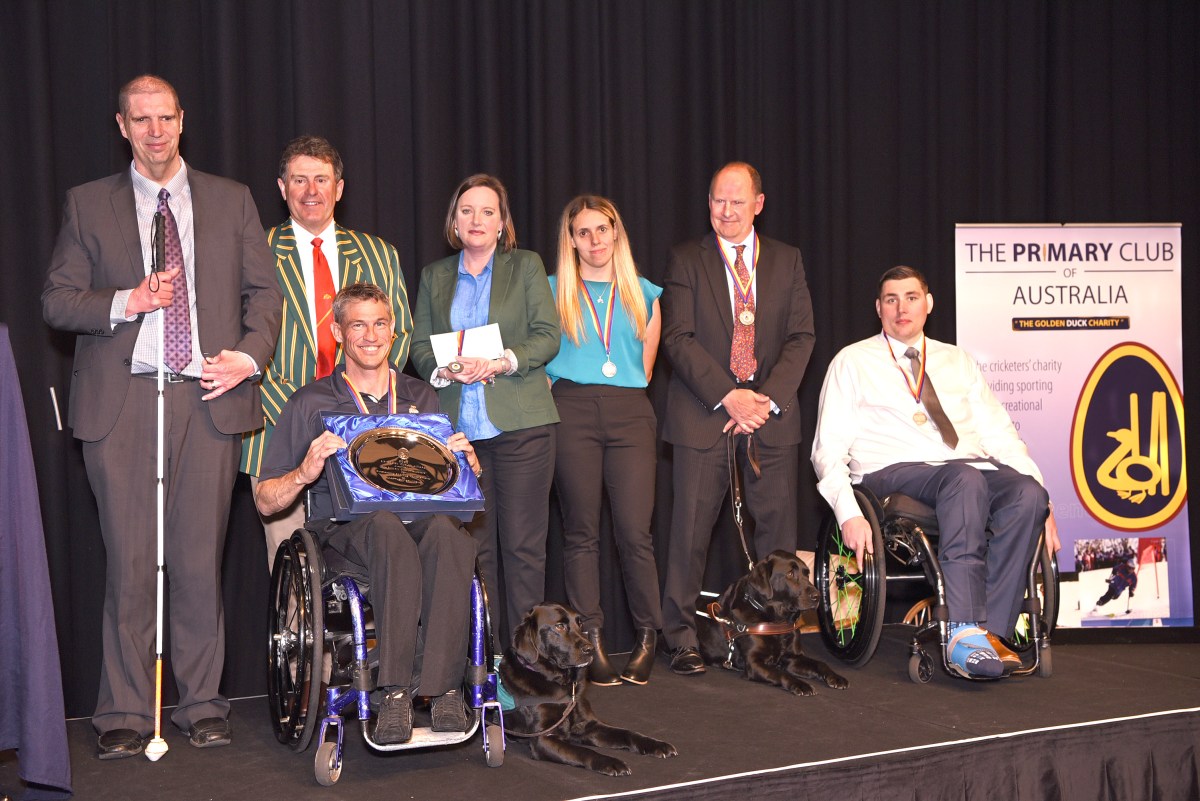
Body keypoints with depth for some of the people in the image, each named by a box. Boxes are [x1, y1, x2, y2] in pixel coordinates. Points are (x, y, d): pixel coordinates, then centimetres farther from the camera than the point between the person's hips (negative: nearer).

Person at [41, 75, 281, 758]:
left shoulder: (232, 201, 13)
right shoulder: (88, 204, 10)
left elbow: (264, 291, 13)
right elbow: (58, 300, 7)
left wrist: (249, 356, -4)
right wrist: (127, 302, -10)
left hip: (208, 398, 1)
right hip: (121, 402, -1)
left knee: (201, 558, 3)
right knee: (130, 561, 0)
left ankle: (203, 702, 15)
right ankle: (126, 712, 10)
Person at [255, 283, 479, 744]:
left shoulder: (422, 398, 25)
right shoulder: (311, 403, 15)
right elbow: (265, 501, 11)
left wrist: (469, 464, 2)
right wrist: (305, 473, -10)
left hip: (422, 518, 2)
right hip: (344, 531, -2)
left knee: (445, 531, -36)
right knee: (387, 527, -39)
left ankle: (443, 688, -38)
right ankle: (395, 690, -41)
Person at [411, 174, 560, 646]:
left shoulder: (527, 267, 9)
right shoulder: (434, 276, 18)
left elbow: (547, 337, 1)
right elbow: (420, 346, 13)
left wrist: (503, 361, -15)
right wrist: (444, 371, -8)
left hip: (520, 423, -2)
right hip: (458, 427, 3)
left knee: (522, 544, -6)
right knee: (474, 544, 1)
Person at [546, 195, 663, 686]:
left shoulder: (644, 295, 16)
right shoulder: (552, 291, 12)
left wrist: (623, 399, 7)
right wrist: (557, 404, -1)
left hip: (629, 413, 1)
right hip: (572, 413, 0)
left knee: (634, 530, -8)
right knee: (581, 531, 0)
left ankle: (647, 638, 4)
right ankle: (590, 642, 6)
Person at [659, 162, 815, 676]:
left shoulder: (787, 261, 12)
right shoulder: (686, 260, 5)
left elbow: (801, 337, 6)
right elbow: (677, 338, -3)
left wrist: (768, 398, -9)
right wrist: (728, 397, -14)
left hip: (772, 413, 2)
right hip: (704, 414, -2)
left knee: (777, 527, 1)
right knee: (691, 527, -3)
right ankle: (681, 639, 6)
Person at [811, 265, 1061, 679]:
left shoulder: (958, 361, 24)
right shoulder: (853, 361, 13)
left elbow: (1000, 435, 17)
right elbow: (829, 449, 4)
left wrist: (1041, 497, 1)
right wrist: (848, 513, -14)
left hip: (973, 470, 4)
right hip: (895, 474, -4)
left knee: (1027, 492, -29)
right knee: (966, 479, -37)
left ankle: (992, 631, -32)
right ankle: (966, 631, -44)